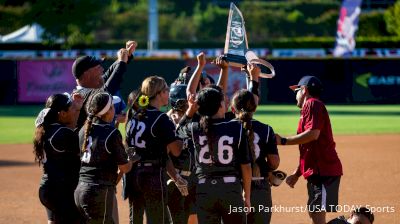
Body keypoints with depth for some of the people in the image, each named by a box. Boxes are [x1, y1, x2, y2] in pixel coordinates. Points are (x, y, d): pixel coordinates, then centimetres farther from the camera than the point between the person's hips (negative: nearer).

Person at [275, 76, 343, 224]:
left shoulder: (313, 105, -6)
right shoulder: (312, 107, 25)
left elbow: (313, 134, -23)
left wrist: (283, 141, -18)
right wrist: (297, 174, 25)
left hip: (323, 171, -11)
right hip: (316, 171, 11)